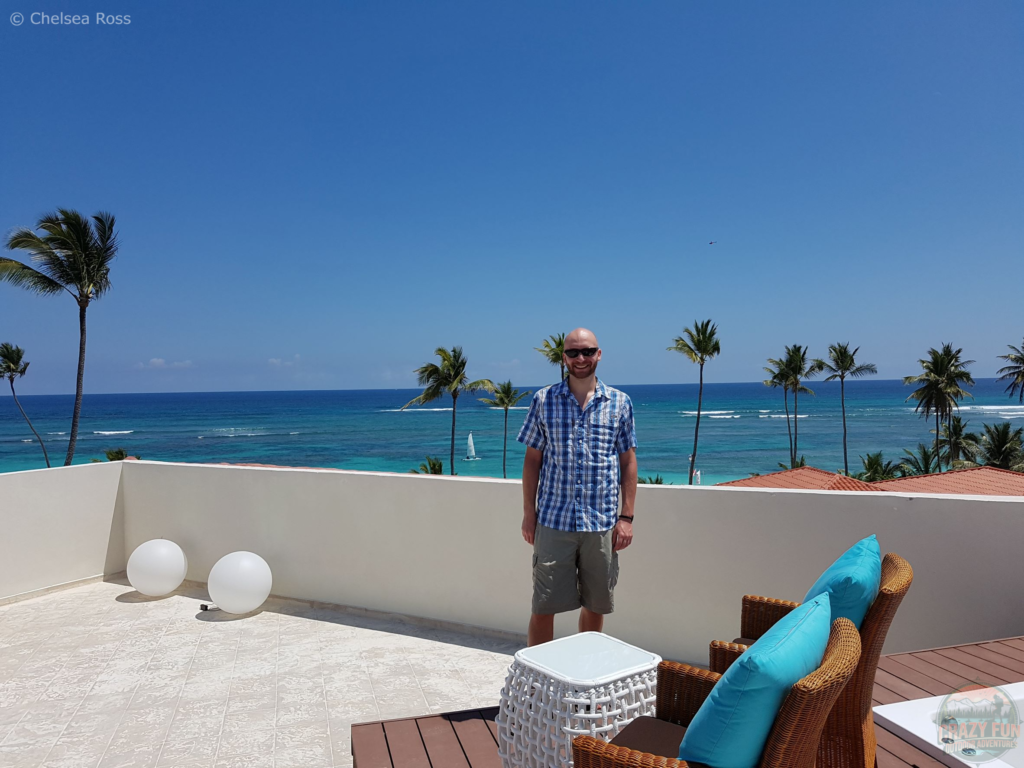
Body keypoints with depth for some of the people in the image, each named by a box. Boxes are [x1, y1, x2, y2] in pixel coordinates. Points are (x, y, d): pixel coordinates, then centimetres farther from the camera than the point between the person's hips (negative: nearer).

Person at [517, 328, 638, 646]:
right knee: (543, 607, 3)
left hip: (602, 523, 1)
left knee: (596, 606, 13)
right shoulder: (543, 400, 2)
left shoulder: (620, 402, 3)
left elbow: (628, 462, 6)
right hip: (554, 521, -1)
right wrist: (529, 513, 1)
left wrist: (627, 517, 1)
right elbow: (532, 459, 5)